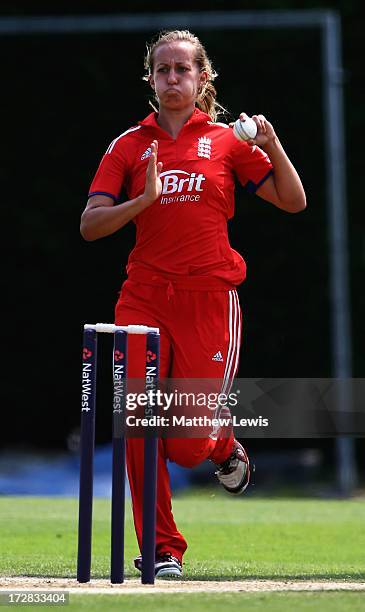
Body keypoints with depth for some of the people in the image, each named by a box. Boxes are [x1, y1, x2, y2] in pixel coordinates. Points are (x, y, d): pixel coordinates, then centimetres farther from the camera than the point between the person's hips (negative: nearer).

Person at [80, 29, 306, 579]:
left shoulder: (227, 141, 7)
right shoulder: (129, 145, 8)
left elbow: (293, 202, 7)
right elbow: (90, 225, 1)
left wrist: (272, 145, -8)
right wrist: (145, 199, -15)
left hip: (210, 301, -1)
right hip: (144, 300, 2)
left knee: (187, 446, -5)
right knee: (140, 429, -8)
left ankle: (224, 447, 33)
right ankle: (162, 549, 5)